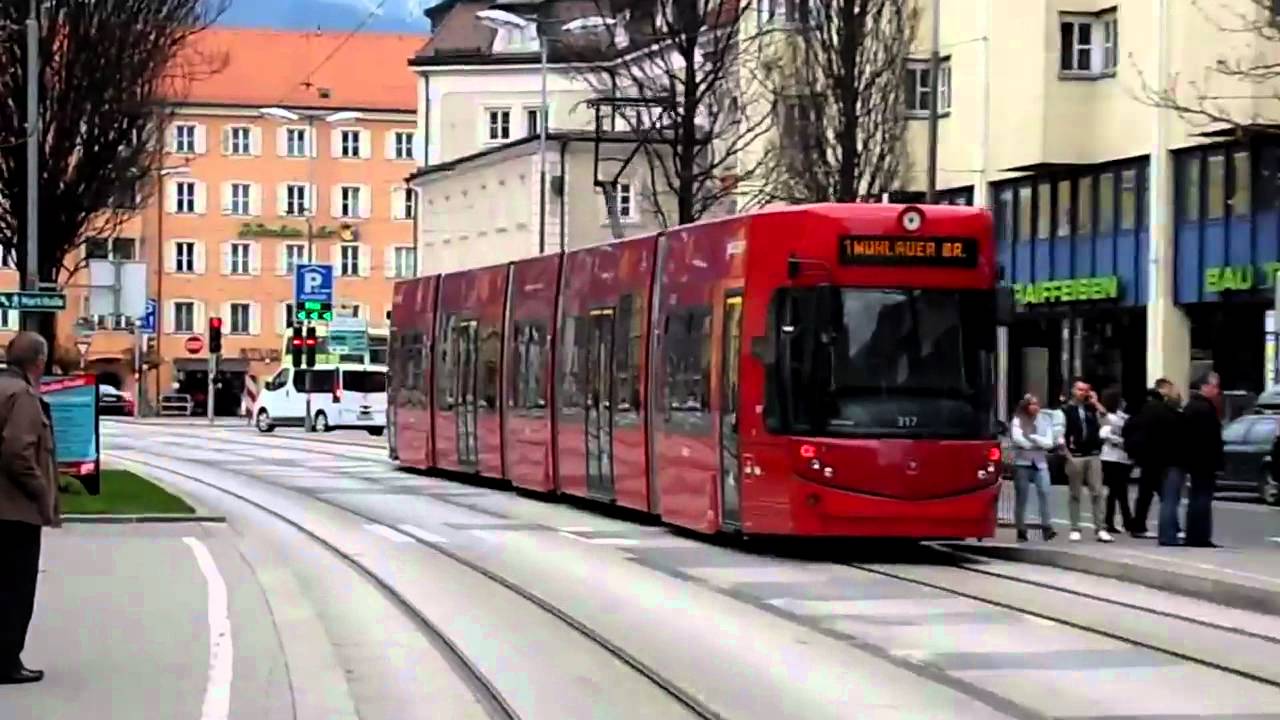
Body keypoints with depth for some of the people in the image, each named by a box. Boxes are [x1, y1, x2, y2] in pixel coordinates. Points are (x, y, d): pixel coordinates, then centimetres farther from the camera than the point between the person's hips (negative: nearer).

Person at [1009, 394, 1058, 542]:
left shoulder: (1045, 419, 10)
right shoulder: (1018, 420, 2)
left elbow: (1049, 443, 3)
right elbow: (1017, 439, -12)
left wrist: (1032, 437, -8)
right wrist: (1039, 443, -4)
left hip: (1040, 463, 2)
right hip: (1022, 463, -2)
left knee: (1044, 492, -15)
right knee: (1021, 496, 0)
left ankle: (1046, 526, -16)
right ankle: (1021, 530, 5)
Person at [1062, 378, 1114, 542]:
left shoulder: (1091, 408, 11)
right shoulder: (1067, 410, 0)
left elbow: (1105, 417, -4)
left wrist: (1095, 401, -4)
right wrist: (1067, 452, -11)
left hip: (1093, 455, 3)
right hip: (1075, 456, -3)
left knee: (1097, 493, -2)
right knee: (1075, 494, 4)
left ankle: (1099, 529, -3)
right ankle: (1075, 529, 8)